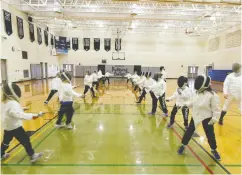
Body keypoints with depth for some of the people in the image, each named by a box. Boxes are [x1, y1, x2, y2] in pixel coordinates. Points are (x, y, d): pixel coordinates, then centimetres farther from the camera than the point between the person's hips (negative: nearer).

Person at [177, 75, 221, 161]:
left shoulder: (212, 95, -20)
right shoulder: (196, 93, -3)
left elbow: (216, 108, -15)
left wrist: (214, 118, -17)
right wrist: (185, 104, 3)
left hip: (207, 117, -4)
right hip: (195, 116, 4)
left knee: (210, 134, 9)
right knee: (189, 131, 9)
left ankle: (214, 150, 34)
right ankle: (183, 145, 27)